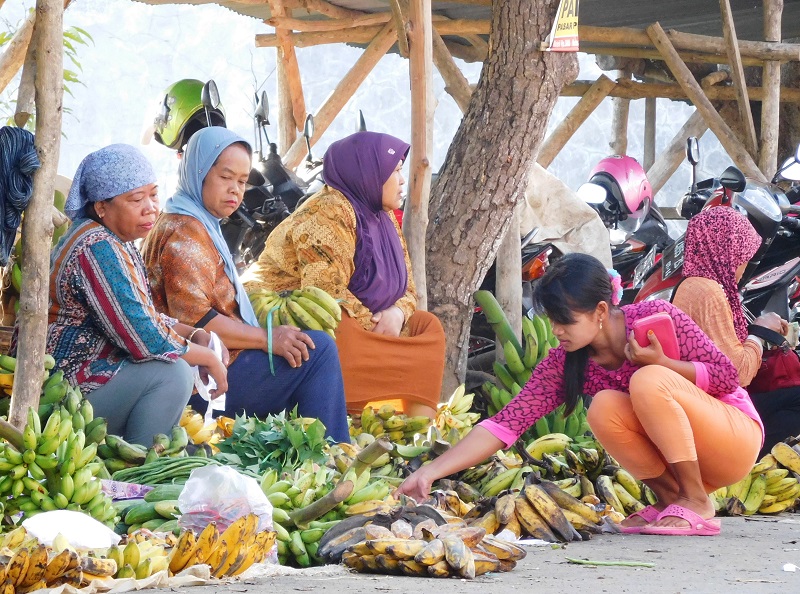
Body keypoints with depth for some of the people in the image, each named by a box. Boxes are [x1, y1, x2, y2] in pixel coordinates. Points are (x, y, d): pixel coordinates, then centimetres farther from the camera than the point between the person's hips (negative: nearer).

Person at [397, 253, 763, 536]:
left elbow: (726, 376, -14)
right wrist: (431, 472, -26)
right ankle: (671, 498, -5)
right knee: (605, 408, -24)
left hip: (736, 435, -4)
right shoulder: (564, 364, -9)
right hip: (678, 454, 4)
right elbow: (508, 422, -16)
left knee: (648, 380, -29)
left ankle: (697, 505, -17)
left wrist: (661, 363, -29)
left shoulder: (657, 316, -18)